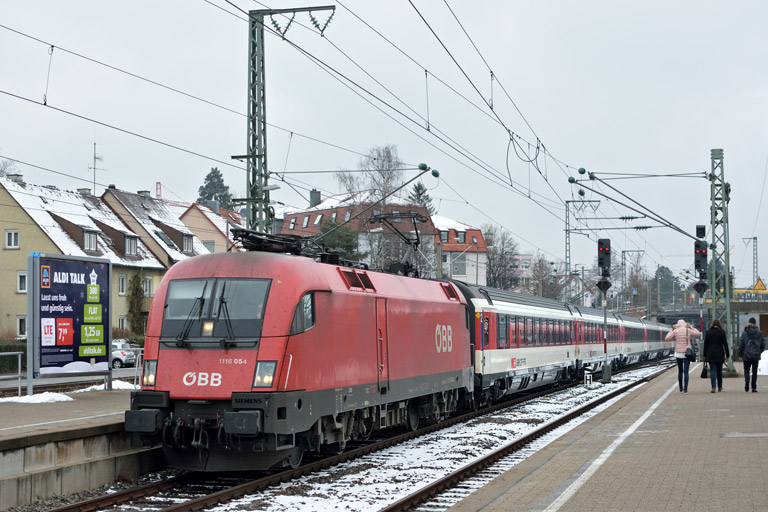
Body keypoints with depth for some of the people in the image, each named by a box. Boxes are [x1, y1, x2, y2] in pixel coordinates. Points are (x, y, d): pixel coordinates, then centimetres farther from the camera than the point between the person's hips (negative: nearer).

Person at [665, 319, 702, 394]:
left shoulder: (675, 331, -5)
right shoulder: (688, 330, -4)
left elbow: (667, 338, 4)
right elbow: (698, 334, 10)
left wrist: (672, 330, 12)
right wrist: (691, 327, 15)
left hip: (678, 353, 1)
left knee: (680, 371, 15)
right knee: (686, 372, -3)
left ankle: (681, 389, 19)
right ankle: (685, 389, -13)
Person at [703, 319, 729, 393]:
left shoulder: (708, 332, 0)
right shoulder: (722, 332, -1)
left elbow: (705, 344, 1)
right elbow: (725, 344, -1)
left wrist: (705, 355, 6)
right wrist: (727, 355, 4)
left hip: (711, 354, -1)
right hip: (720, 354, 1)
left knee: (713, 370, -4)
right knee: (719, 371, 14)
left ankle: (713, 387, -18)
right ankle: (720, 387, 23)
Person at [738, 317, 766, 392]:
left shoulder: (744, 332, -5)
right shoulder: (759, 333, -2)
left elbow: (741, 344, -5)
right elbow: (763, 344, 1)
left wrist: (740, 355, 4)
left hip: (747, 355, -1)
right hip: (756, 355, 1)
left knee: (746, 369, 13)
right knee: (754, 371, 7)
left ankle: (747, 380, -16)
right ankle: (754, 388, 4)